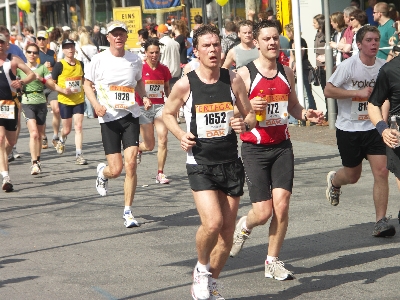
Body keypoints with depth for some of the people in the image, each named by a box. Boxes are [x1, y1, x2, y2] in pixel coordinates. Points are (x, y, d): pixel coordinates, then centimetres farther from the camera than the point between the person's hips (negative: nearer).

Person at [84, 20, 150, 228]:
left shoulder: (135, 60, 5)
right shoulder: (99, 60, -3)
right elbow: (87, 84, 6)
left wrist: (144, 97, 5)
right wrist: (96, 104, -11)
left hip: (130, 116, 2)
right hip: (108, 118, -2)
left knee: (130, 164, -10)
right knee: (115, 169, -4)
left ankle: (128, 212, 2)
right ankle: (102, 172, 36)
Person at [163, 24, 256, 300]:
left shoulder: (234, 80, 0)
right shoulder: (185, 85, -7)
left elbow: (250, 114, 10)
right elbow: (168, 114, 9)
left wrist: (245, 124, -13)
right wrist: (181, 135, -9)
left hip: (231, 163, 3)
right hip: (200, 165, -3)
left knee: (227, 230, 7)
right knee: (212, 223, -20)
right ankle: (201, 268, 9)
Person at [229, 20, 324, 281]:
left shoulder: (287, 73, 9)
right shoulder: (244, 74, -7)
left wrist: (305, 114, 0)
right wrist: (248, 108, -24)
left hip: (282, 146, 4)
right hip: (255, 149, -4)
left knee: (281, 205, -7)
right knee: (263, 212, -6)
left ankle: (273, 261, 9)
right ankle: (245, 226, 31)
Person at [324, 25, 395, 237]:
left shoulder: (383, 66, -1)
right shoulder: (349, 65, -14)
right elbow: (328, 91, -17)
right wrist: (359, 93, -23)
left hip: (373, 127, 3)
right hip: (348, 127, -3)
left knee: (381, 171, -11)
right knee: (353, 175, 11)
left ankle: (380, 222, -7)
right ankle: (334, 180, 49)